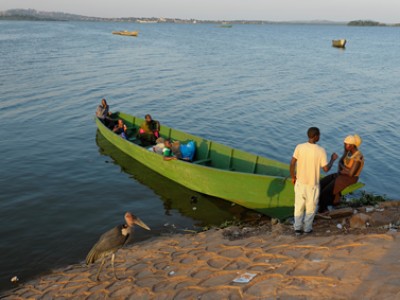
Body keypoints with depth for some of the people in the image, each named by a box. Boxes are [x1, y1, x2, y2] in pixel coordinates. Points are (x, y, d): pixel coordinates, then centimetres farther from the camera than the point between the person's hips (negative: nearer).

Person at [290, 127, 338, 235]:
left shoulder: (299, 147, -12)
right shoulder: (321, 150, -18)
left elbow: (292, 163, -10)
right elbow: (326, 169, -13)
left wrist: (293, 177, 5)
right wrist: (333, 159, 5)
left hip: (300, 182, 2)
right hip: (312, 183, -2)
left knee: (299, 205, 16)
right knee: (311, 207, 16)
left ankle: (298, 227, 16)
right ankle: (307, 228, 25)